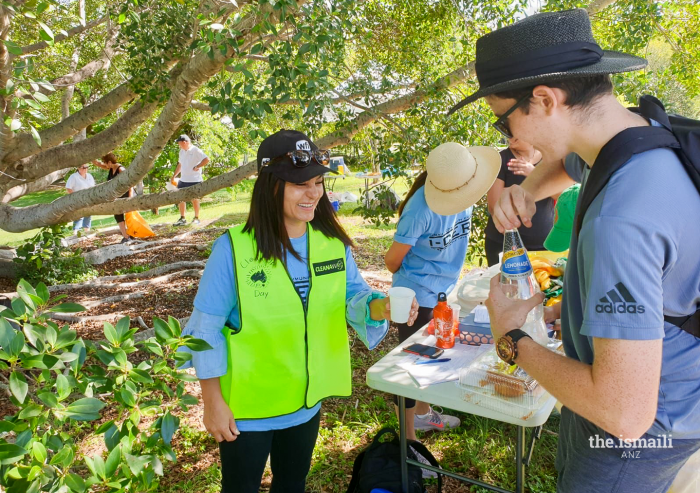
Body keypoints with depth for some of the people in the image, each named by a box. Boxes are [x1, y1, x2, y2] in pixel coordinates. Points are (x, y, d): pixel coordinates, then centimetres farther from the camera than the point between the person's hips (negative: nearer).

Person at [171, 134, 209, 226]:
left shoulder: (196, 150, -10)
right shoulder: (182, 151, 14)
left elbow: (206, 160, -19)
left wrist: (197, 167, -19)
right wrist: (174, 176, 19)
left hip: (194, 180, -7)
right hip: (183, 180, 7)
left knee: (195, 199, 2)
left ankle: (196, 218, 15)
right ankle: (182, 218, 15)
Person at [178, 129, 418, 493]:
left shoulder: (333, 241, -9)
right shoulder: (233, 248, -22)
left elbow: (352, 295, -2)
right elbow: (207, 329, -15)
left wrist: (379, 306, -25)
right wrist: (213, 402, -10)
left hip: (307, 401, 4)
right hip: (246, 406, -4)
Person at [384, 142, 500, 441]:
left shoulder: (463, 194, -7)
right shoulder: (422, 208, -29)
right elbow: (393, 260, -18)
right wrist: (412, 279, 1)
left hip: (444, 293, 7)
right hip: (418, 297, -7)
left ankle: (422, 412, 45)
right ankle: (408, 436, 22)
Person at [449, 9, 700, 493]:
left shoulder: (620, 219, -38)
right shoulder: (646, 128, -7)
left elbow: (626, 413, -37)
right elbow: (564, 165, 17)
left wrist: (512, 338, -23)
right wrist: (525, 191, -6)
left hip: (639, 432, -8)